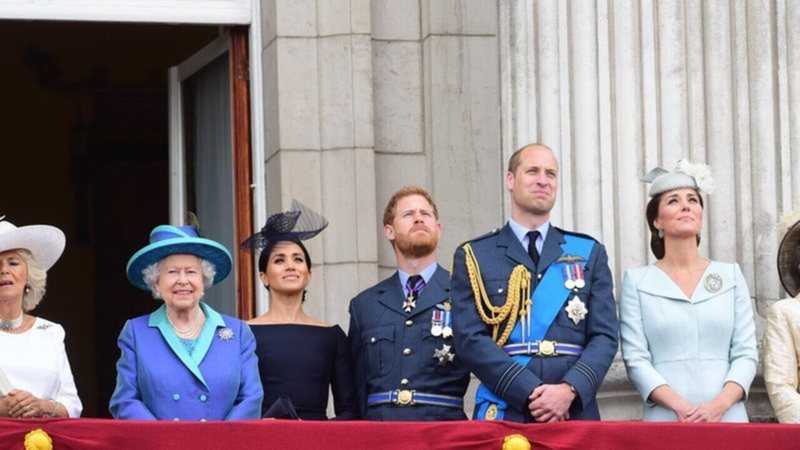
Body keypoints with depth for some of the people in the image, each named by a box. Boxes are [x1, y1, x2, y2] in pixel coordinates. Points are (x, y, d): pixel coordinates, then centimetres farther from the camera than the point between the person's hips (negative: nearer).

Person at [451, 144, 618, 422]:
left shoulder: (589, 253, 13)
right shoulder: (473, 257, 7)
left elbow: (605, 336, 5)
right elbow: (470, 339, -4)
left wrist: (570, 390, -13)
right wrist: (531, 393, -14)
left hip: (575, 413, 2)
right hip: (503, 414, -2)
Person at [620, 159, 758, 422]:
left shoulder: (731, 275, 10)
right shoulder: (636, 281, 5)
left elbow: (746, 353, 5)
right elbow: (635, 359, -2)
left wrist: (720, 405, -12)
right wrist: (680, 407, -15)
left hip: (727, 419, 2)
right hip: (665, 420, -1)